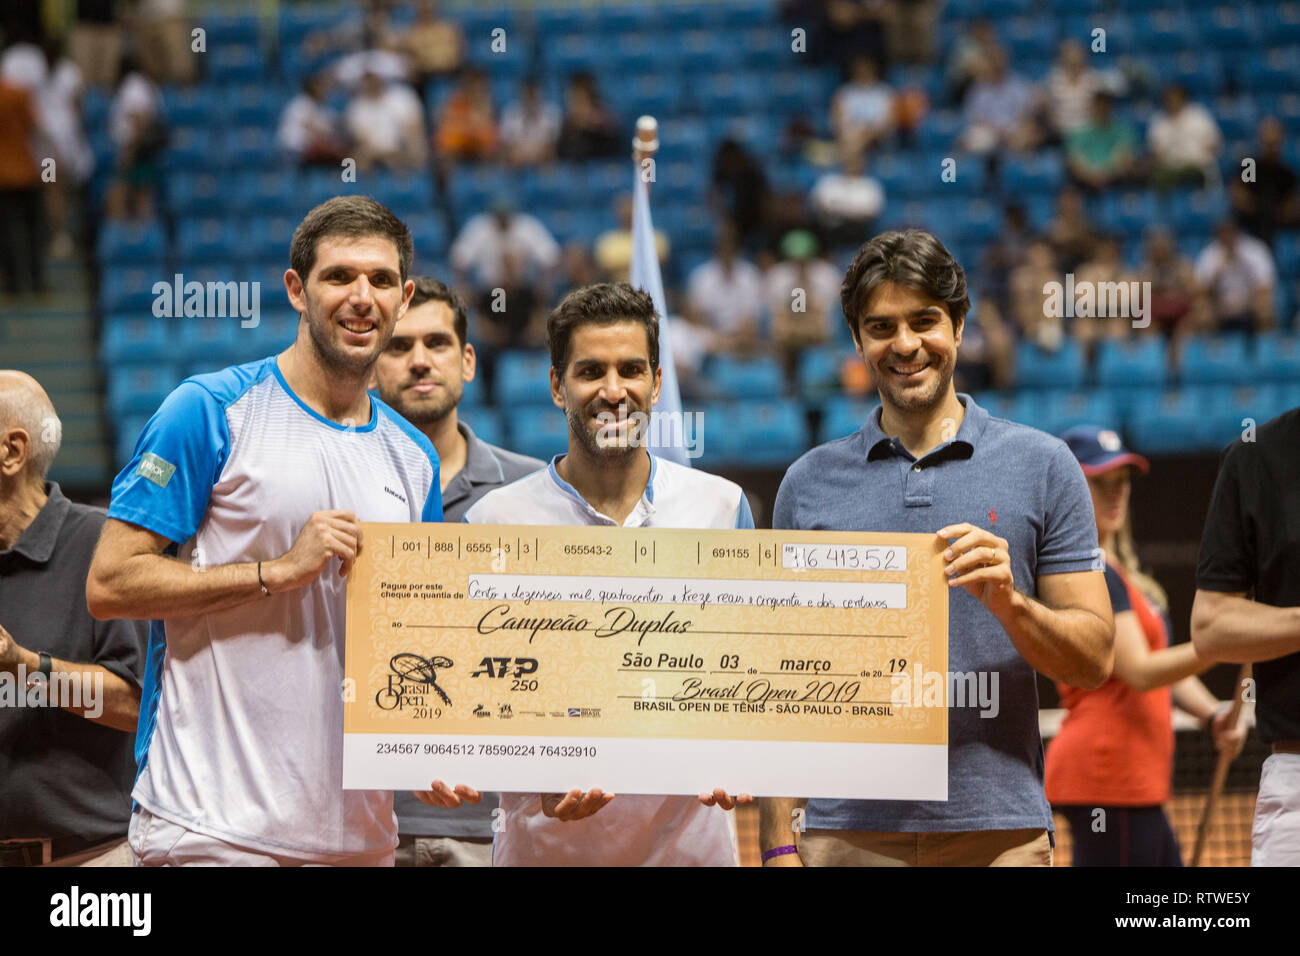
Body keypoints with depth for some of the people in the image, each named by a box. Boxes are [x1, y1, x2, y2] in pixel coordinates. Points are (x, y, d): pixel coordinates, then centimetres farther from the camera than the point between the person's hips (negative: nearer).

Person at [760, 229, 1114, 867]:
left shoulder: (1042, 466, 5)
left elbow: (1094, 660, 3)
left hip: (999, 830, -1)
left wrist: (1010, 604, -15)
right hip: (849, 832, 1)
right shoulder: (809, 482, 9)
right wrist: (779, 841, 0)